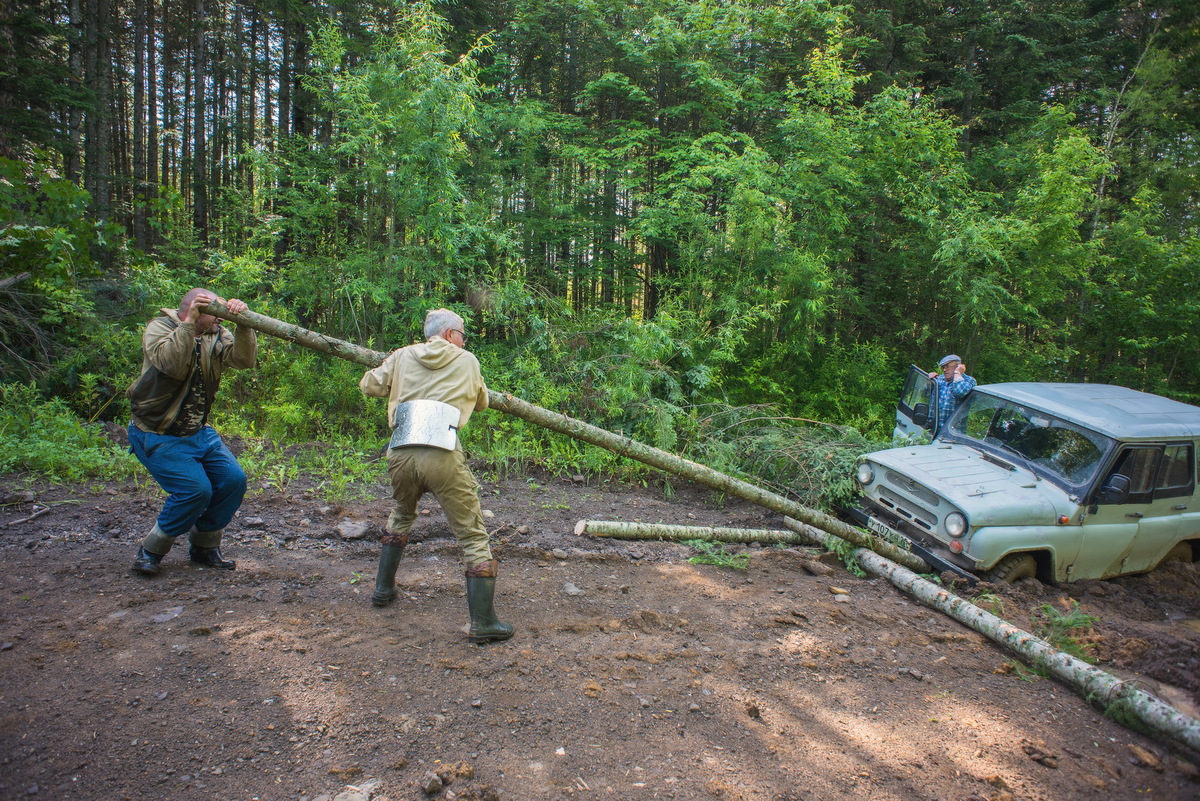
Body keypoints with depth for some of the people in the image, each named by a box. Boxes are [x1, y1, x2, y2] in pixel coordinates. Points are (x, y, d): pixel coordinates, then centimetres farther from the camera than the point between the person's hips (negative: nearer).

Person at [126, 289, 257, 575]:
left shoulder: (215, 336, 3)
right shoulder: (159, 327, -11)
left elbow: (244, 359, -15)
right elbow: (171, 364, -32)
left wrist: (243, 324, -28)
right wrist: (189, 322, -33)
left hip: (199, 432, 7)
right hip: (159, 435, -6)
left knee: (233, 480, -4)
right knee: (195, 489, -19)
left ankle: (205, 547, 16)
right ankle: (149, 552, 4)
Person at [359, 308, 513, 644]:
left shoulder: (403, 356, 16)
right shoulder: (468, 361, 15)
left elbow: (369, 386, 21)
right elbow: (481, 403, 27)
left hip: (401, 452, 4)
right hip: (442, 455, -4)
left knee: (401, 515, 34)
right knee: (474, 536, 4)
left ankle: (383, 588, 42)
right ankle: (482, 622, 2)